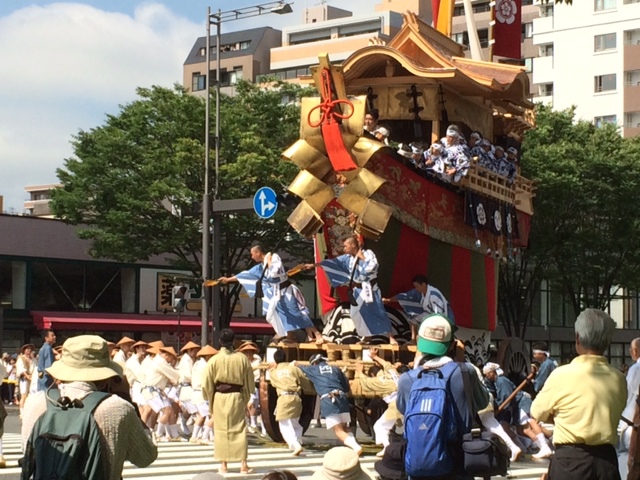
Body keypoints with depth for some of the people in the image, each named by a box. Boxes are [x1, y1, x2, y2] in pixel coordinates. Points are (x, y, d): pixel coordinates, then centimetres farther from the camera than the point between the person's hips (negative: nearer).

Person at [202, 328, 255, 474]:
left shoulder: (214, 360, -8)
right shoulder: (242, 358, -4)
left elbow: (207, 384, -2)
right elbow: (249, 382, 5)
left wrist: (210, 401, 13)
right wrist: (246, 398, 18)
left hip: (219, 398, -1)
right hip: (237, 397, 1)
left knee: (221, 431, 8)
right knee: (239, 429, 6)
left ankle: (223, 465, 10)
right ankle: (243, 464, 2)